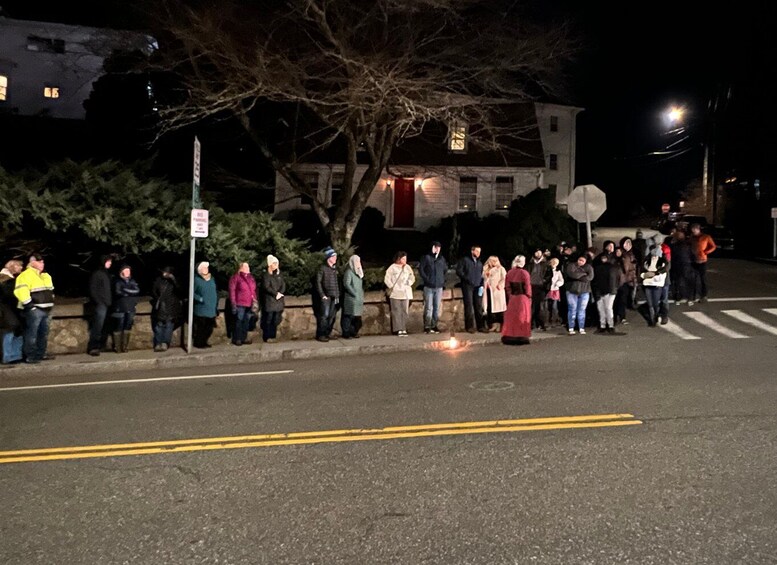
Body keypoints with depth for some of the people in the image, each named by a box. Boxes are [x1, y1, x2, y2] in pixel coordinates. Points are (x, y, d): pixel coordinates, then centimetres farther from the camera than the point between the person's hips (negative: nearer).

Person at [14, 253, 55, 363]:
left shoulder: (46, 276, 19)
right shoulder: (26, 275, -9)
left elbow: (50, 291, 29)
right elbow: (20, 291, -20)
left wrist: (50, 304, 22)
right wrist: (29, 304, -20)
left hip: (46, 310, 9)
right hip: (34, 310, -9)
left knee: (44, 334, 14)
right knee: (32, 334, -8)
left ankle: (41, 354, 22)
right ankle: (29, 356, -4)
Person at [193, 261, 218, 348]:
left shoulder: (212, 279, 14)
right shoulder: (197, 279, -4)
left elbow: (216, 292, 19)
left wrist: (216, 304, 15)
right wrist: (199, 299, -16)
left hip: (211, 309, 5)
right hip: (201, 309, -5)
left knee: (209, 328, 6)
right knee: (200, 327, -5)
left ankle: (204, 342, 20)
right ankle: (198, 343, 7)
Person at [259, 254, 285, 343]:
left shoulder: (279, 274, 15)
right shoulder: (265, 275, -4)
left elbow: (283, 285, 7)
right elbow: (266, 287, -13)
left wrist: (280, 293, -10)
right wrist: (275, 294, -15)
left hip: (278, 300, 6)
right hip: (269, 300, -6)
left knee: (275, 319, 7)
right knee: (268, 319, -4)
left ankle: (273, 336, 14)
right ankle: (267, 337, 1)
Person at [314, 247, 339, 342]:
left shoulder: (335, 269, 15)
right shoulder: (322, 268, -4)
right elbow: (318, 282, -7)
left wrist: (338, 295, 10)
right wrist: (322, 295, -12)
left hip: (334, 297, 6)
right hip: (326, 296, -6)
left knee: (332, 316, 6)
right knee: (324, 315, -9)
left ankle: (327, 334, 15)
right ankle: (320, 335, -2)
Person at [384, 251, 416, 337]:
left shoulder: (407, 267, 11)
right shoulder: (392, 267, -1)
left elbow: (412, 278, 17)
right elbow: (387, 279, -2)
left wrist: (409, 283, 1)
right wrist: (392, 287, -7)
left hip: (405, 293, 4)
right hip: (395, 293, -4)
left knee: (405, 311, 2)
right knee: (396, 312, -7)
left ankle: (404, 329, 5)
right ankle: (398, 329, -7)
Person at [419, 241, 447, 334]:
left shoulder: (442, 258, 10)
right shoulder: (426, 257, -2)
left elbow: (445, 269, 21)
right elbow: (420, 269, -3)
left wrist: (442, 280, 12)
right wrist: (426, 279, -8)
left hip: (439, 286, 4)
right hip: (429, 287, -4)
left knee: (437, 307, 7)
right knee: (428, 307, -6)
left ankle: (434, 325, 16)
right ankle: (427, 327, -1)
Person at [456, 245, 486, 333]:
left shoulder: (479, 263, 20)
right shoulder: (464, 260, 4)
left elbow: (481, 275, 19)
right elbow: (458, 271, -3)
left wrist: (481, 285, 4)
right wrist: (466, 278, -12)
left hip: (478, 287, 5)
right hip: (467, 286, -5)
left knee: (479, 306, 3)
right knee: (469, 305, -5)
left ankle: (481, 325, 8)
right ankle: (470, 326, -2)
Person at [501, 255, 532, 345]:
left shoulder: (509, 272, 1)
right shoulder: (524, 273, -13)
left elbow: (507, 286, 3)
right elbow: (527, 287, -10)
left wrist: (510, 296, 11)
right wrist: (529, 297, 1)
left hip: (512, 298, 4)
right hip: (522, 298, -4)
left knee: (511, 317, 10)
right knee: (522, 317, 4)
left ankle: (510, 337, 12)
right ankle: (521, 337, 7)